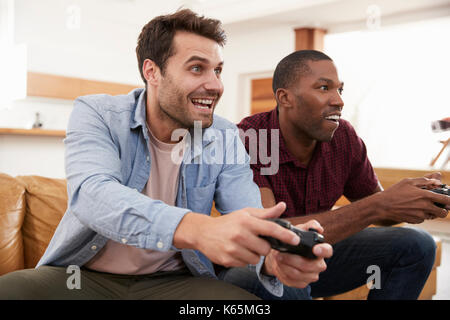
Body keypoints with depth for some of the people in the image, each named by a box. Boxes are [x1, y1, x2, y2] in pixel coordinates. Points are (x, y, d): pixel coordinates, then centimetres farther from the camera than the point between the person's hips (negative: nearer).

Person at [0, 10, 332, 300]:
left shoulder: (225, 138, -2)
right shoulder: (96, 114, -10)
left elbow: (249, 220, -12)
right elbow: (91, 194, -29)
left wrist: (274, 256, -38)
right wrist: (196, 229, -47)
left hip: (173, 281, 1)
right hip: (84, 275, 0)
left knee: (249, 299, -26)